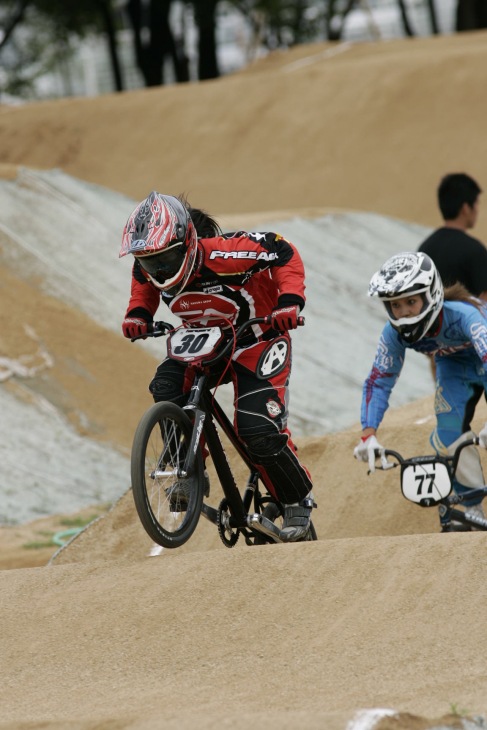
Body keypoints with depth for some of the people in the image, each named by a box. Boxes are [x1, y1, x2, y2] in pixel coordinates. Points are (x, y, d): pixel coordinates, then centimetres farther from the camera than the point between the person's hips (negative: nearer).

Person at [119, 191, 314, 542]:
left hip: (257, 342, -6)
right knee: (167, 388, -22)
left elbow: (284, 253, -21)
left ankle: (299, 501, 7)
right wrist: (137, 314, -7)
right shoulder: (149, 266, -16)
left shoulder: (221, 255, -33)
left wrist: (290, 300, -33)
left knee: (260, 430, -18)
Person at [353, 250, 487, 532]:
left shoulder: (463, 315, -43)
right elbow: (379, 381, -21)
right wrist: (368, 434, -35)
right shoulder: (395, 333, -28)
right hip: (454, 364, 4)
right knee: (450, 434, -12)